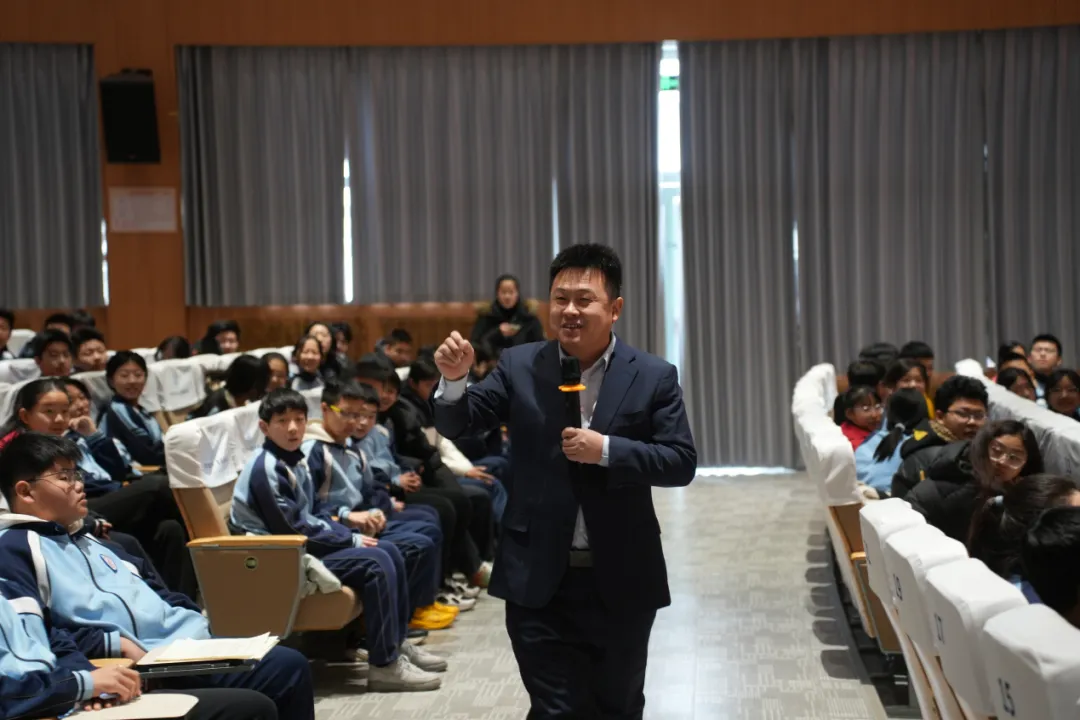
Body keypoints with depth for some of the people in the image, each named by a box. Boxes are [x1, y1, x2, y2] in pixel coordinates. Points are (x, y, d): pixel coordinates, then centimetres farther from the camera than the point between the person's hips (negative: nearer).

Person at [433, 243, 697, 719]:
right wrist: (455, 379, -21)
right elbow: (457, 427, -1)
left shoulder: (653, 377, -4)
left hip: (622, 581, 1)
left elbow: (681, 463, -8)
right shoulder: (519, 367, 0)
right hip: (540, 581, 0)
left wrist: (606, 450, -21)